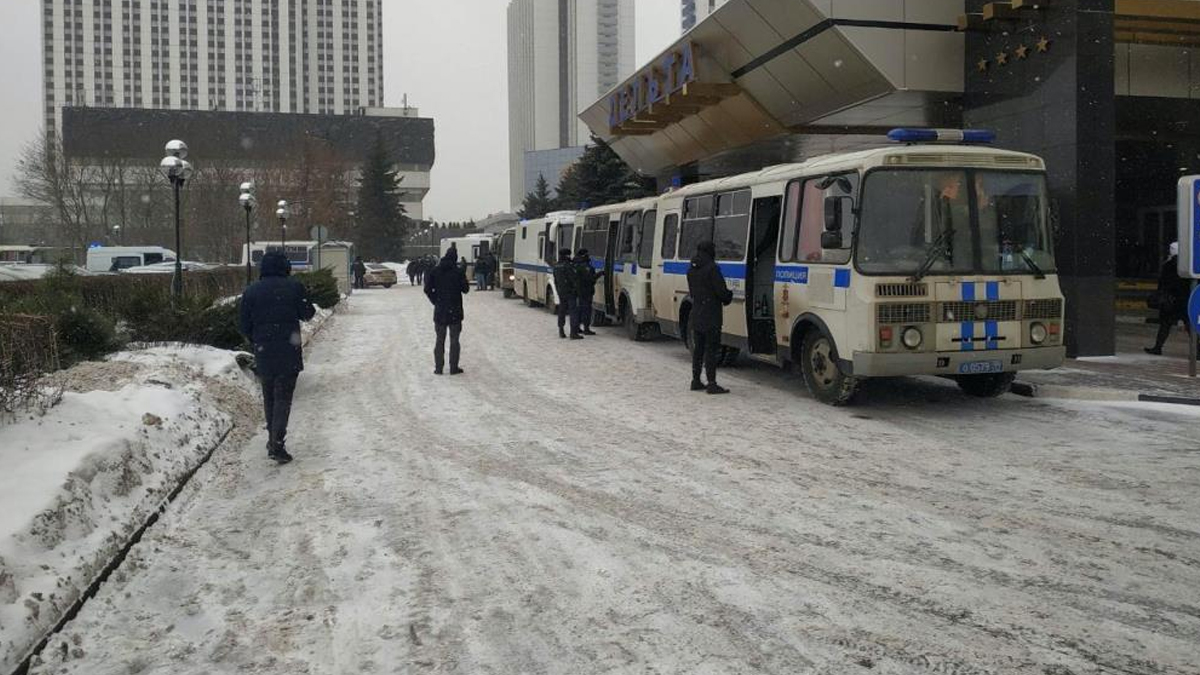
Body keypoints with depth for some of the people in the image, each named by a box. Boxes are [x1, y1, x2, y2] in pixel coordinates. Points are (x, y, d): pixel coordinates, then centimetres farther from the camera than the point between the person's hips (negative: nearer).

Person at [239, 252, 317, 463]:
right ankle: (277, 443, -11)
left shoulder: (251, 291, 3)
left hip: (263, 353, 3)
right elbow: (307, 313, 1)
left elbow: (244, 325, 4)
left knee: (269, 398, 17)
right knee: (283, 398, -1)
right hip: (289, 353, -2)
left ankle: (273, 440, 22)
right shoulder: (294, 287, -4)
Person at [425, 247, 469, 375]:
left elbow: (428, 289, -5)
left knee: (440, 340, 11)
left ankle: (438, 368, 9)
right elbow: (465, 289, -5)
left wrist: (435, 301, 6)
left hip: (439, 311, 2)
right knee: (454, 340, 6)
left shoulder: (435, 271, -1)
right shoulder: (458, 272, -9)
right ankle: (454, 368, 5)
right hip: (455, 311, -2)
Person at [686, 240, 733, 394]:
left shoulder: (691, 270, 11)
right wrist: (729, 296, 4)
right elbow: (721, 291, -15)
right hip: (711, 317, -8)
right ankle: (712, 384, -6)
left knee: (698, 349, 14)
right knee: (711, 350, -6)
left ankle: (696, 381, 18)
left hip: (696, 316, 8)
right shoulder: (712, 268, -14)